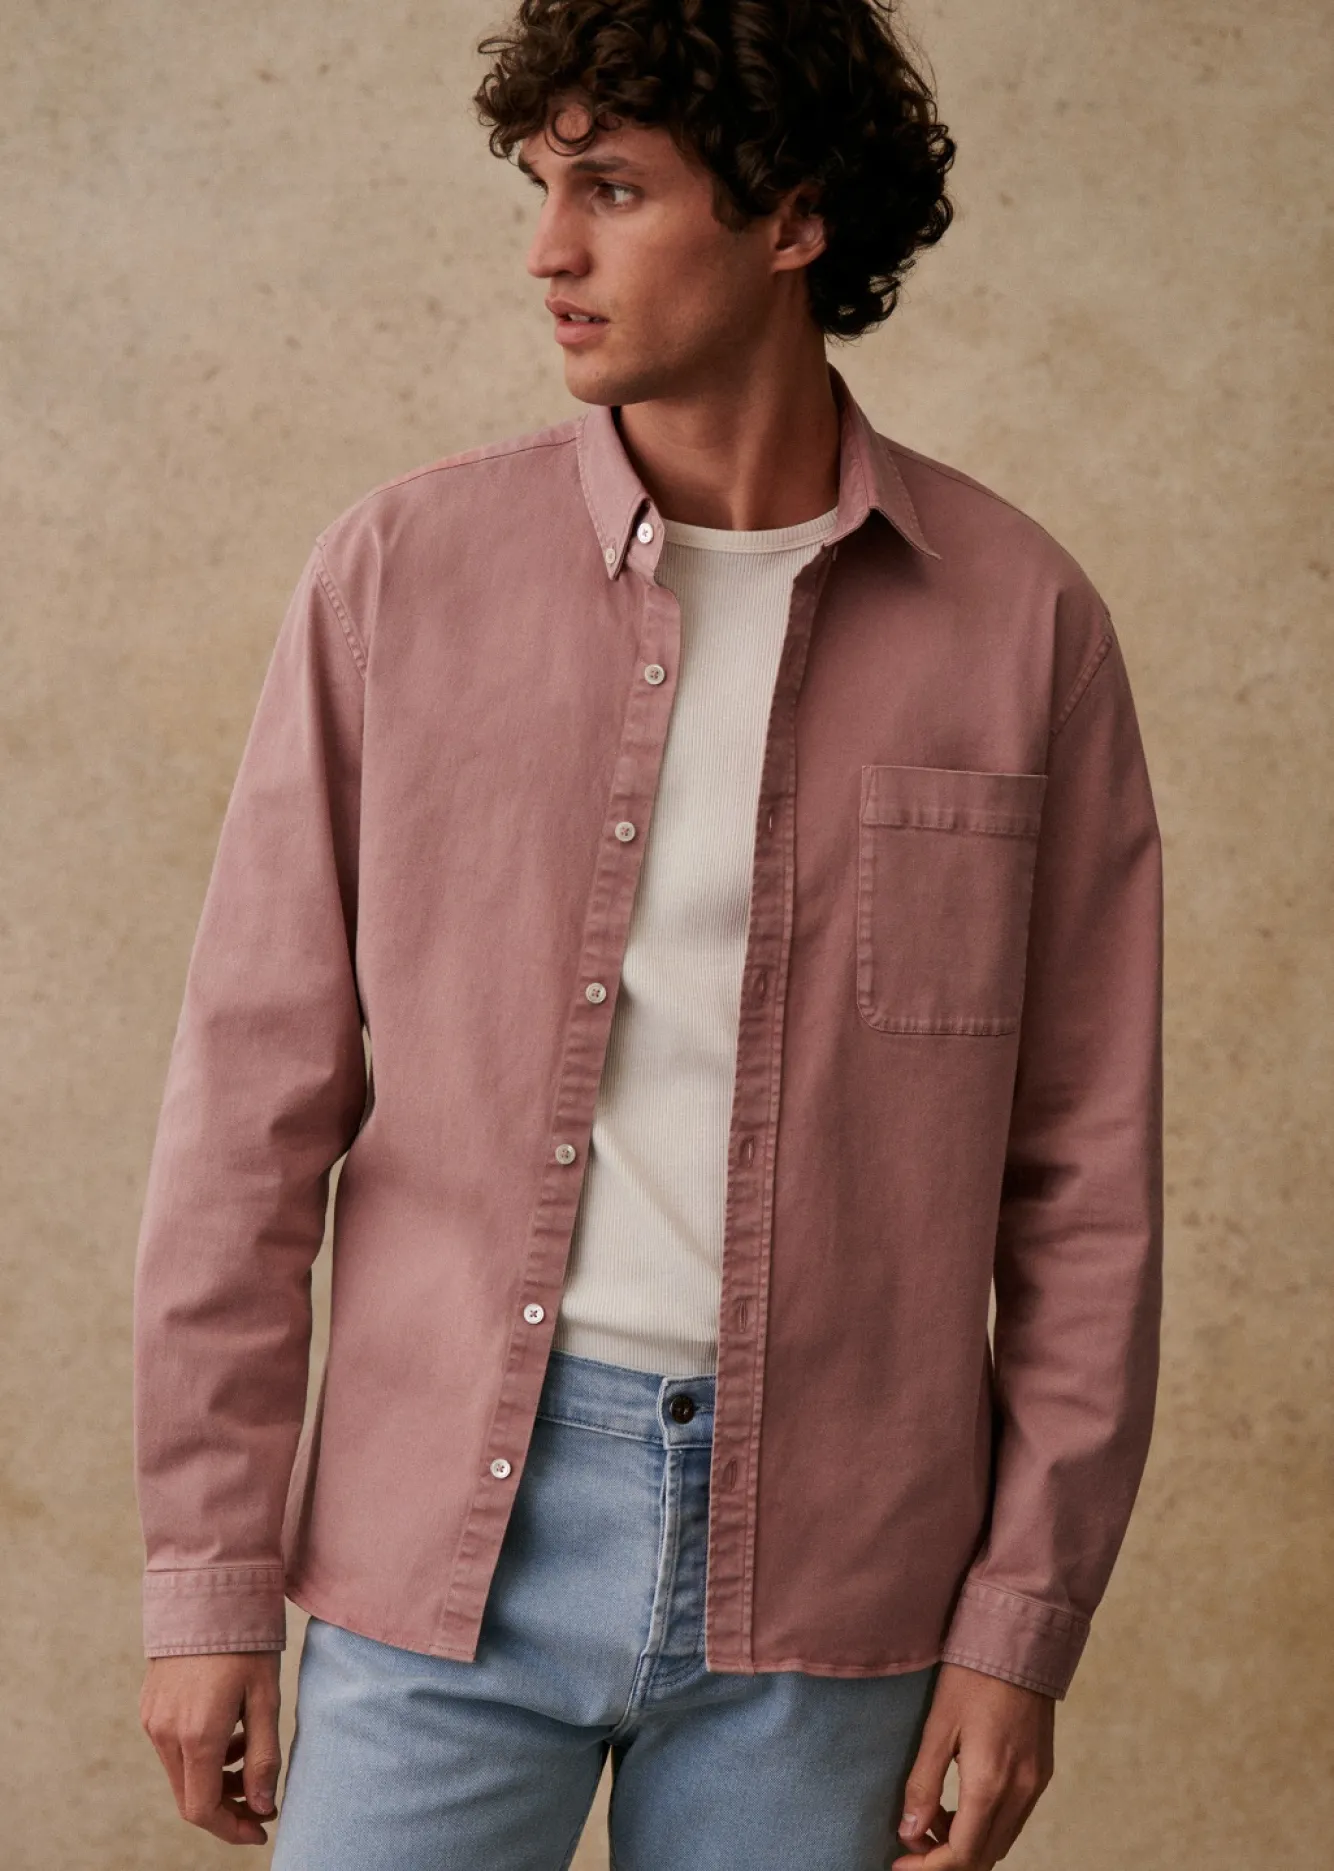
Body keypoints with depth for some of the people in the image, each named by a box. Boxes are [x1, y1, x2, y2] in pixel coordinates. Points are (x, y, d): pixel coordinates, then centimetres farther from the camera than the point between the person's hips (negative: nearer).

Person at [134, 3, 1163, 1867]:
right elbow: (255, 1102, 0)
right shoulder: (401, 572, -2)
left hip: (820, 1575, 0)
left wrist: (1024, 1622, -1)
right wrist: (207, 1576, -1)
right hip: (449, 1525, 0)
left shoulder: (1019, 620, -1)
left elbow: (1086, 1170, 2)